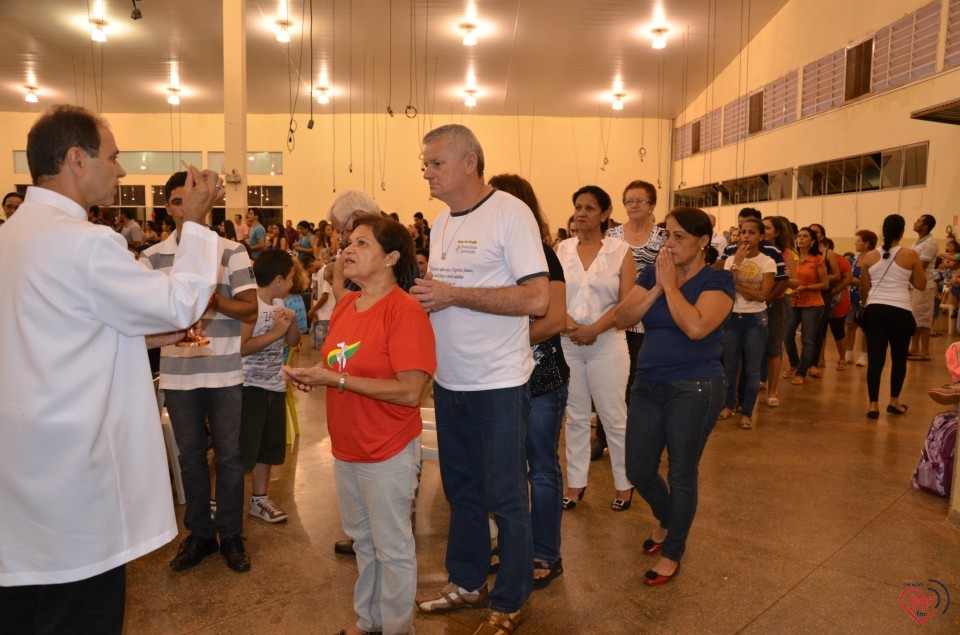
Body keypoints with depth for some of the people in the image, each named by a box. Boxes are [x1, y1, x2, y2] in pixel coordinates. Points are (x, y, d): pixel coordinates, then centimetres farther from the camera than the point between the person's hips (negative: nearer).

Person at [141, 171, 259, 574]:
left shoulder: (232, 252, -2)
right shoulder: (152, 257, 3)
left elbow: (250, 309, -6)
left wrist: (214, 299, -22)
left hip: (224, 372, -2)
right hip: (178, 373, 2)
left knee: (228, 455, 7)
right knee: (190, 455, 13)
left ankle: (231, 535, 23)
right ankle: (199, 533, 29)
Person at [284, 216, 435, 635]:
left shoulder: (405, 311, -21)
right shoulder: (346, 305, 3)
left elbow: (410, 392, -26)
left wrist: (336, 380, -25)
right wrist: (313, 374, -6)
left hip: (388, 453, -8)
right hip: (346, 447, 8)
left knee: (392, 548, 10)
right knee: (362, 539, 23)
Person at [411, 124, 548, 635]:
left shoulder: (510, 213, -13)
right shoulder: (441, 222, 11)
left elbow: (537, 298, -21)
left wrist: (453, 294, -21)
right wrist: (423, 295, -4)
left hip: (498, 385, -7)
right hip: (449, 381, 8)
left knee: (505, 497, 6)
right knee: (460, 489, 20)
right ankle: (467, 583, 38)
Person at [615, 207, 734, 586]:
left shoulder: (717, 280, -8)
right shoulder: (652, 274, 7)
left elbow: (696, 327, -26)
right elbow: (623, 319, -4)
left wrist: (671, 285, -16)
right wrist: (657, 287, -13)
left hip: (694, 390, -5)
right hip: (648, 386, 6)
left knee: (681, 475, 5)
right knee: (638, 471, 10)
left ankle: (672, 555, 25)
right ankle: (667, 521, 41)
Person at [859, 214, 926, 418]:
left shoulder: (869, 257, 5)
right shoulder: (911, 255, -3)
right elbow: (921, 285, 5)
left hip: (874, 310, 2)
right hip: (900, 311, -2)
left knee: (875, 358, 2)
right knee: (899, 357, 15)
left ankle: (873, 404, 0)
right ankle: (894, 401, 22)